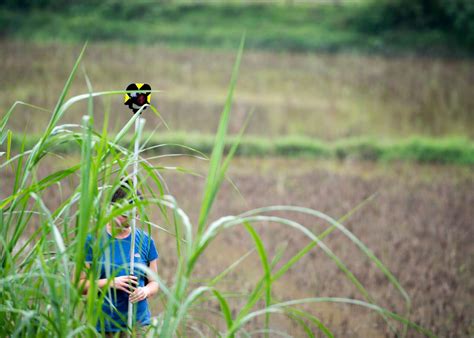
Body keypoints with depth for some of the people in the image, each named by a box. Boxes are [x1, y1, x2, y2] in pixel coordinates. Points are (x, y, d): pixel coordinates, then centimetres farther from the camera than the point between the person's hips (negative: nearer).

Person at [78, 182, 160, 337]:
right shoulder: (93, 240, -1)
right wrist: (110, 282, -16)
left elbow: (154, 282, 14)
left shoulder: (145, 240, 7)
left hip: (138, 324, 1)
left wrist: (146, 291, -9)